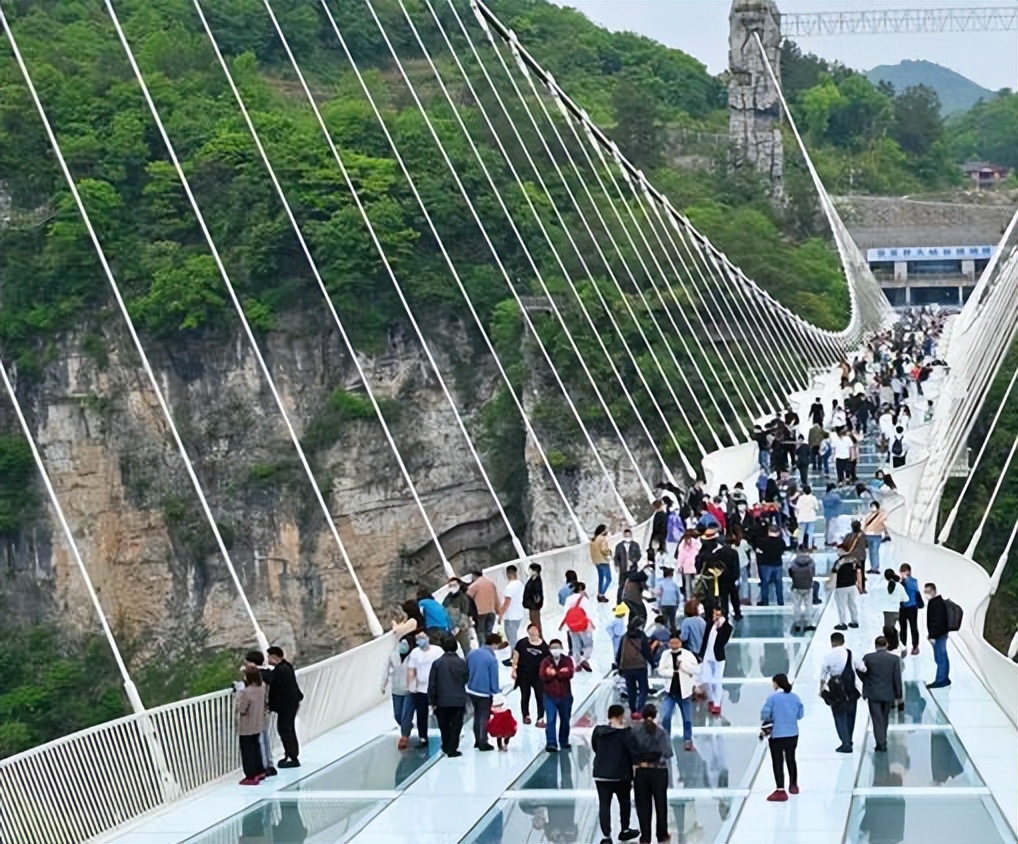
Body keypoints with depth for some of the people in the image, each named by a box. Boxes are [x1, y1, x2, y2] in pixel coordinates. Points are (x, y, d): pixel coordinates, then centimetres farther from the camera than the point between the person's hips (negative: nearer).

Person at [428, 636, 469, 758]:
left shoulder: (437, 663, -7)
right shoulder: (461, 663, -6)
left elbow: (432, 684, -6)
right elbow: (466, 679, 4)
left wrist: (432, 701, 1)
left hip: (442, 701, 1)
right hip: (459, 700, -1)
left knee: (444, 725, 16)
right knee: (456, 725, 5)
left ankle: (446, 747, 27)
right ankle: (452, 749, 2)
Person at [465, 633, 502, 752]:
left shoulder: (472, 653, -1)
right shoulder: (492, 659, -21)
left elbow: (466, 671, 8)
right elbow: (494, 679, -16)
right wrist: (496, 693, -6)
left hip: (471, 690, 6)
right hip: (485, 693, -6)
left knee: (477, 715, 21)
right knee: (484, 717, 6)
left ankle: (477, 740, 29)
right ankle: (483, 743, 10)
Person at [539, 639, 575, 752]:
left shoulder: (567, 660, 1)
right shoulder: (546, 661, -1)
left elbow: (570, 673, -17)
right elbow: (542, 676, -18)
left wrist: (554, 673, -24)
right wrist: (561, 673, -25)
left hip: (565, 696, 2)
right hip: (550, 696, -2)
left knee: (565, 720, 14)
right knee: (551, 720, -12)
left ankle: (564, 742, 31)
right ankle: (551, 743, -17)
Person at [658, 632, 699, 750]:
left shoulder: (688, 654, -6)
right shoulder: (665, 654, 0)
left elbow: (695, 669, -15)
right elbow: (661, 670, -6)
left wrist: (682, 664, -22)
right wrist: (673, 672, -18)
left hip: (684, 691, -1)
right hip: (670, 691, 1)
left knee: (687, 719, 8)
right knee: (665, 716, -9)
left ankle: (687, 740, 22)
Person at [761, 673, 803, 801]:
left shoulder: (773, 697, -12)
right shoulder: (795, 697, 1)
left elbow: (764, 715, -14)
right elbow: (800, 714, 6)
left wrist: (772, 718, 7)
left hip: (777, 735, -5)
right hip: (793, 734, 5)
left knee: (777, 762, 2)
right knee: (791, 759, 22)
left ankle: (780, 790, -3)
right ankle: (793, 785, 38)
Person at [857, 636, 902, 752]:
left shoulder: (868, 658, -8)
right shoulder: (894, 658, -6)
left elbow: (863, 675, -3)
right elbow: (897, 678, -4)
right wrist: (898, 694, 3)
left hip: (873, 694, -2)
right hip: (888, 694, 2)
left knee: (877, 720, 2)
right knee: (884, 719, 17)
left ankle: (881, 744, -6)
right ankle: (882, 742, 26)